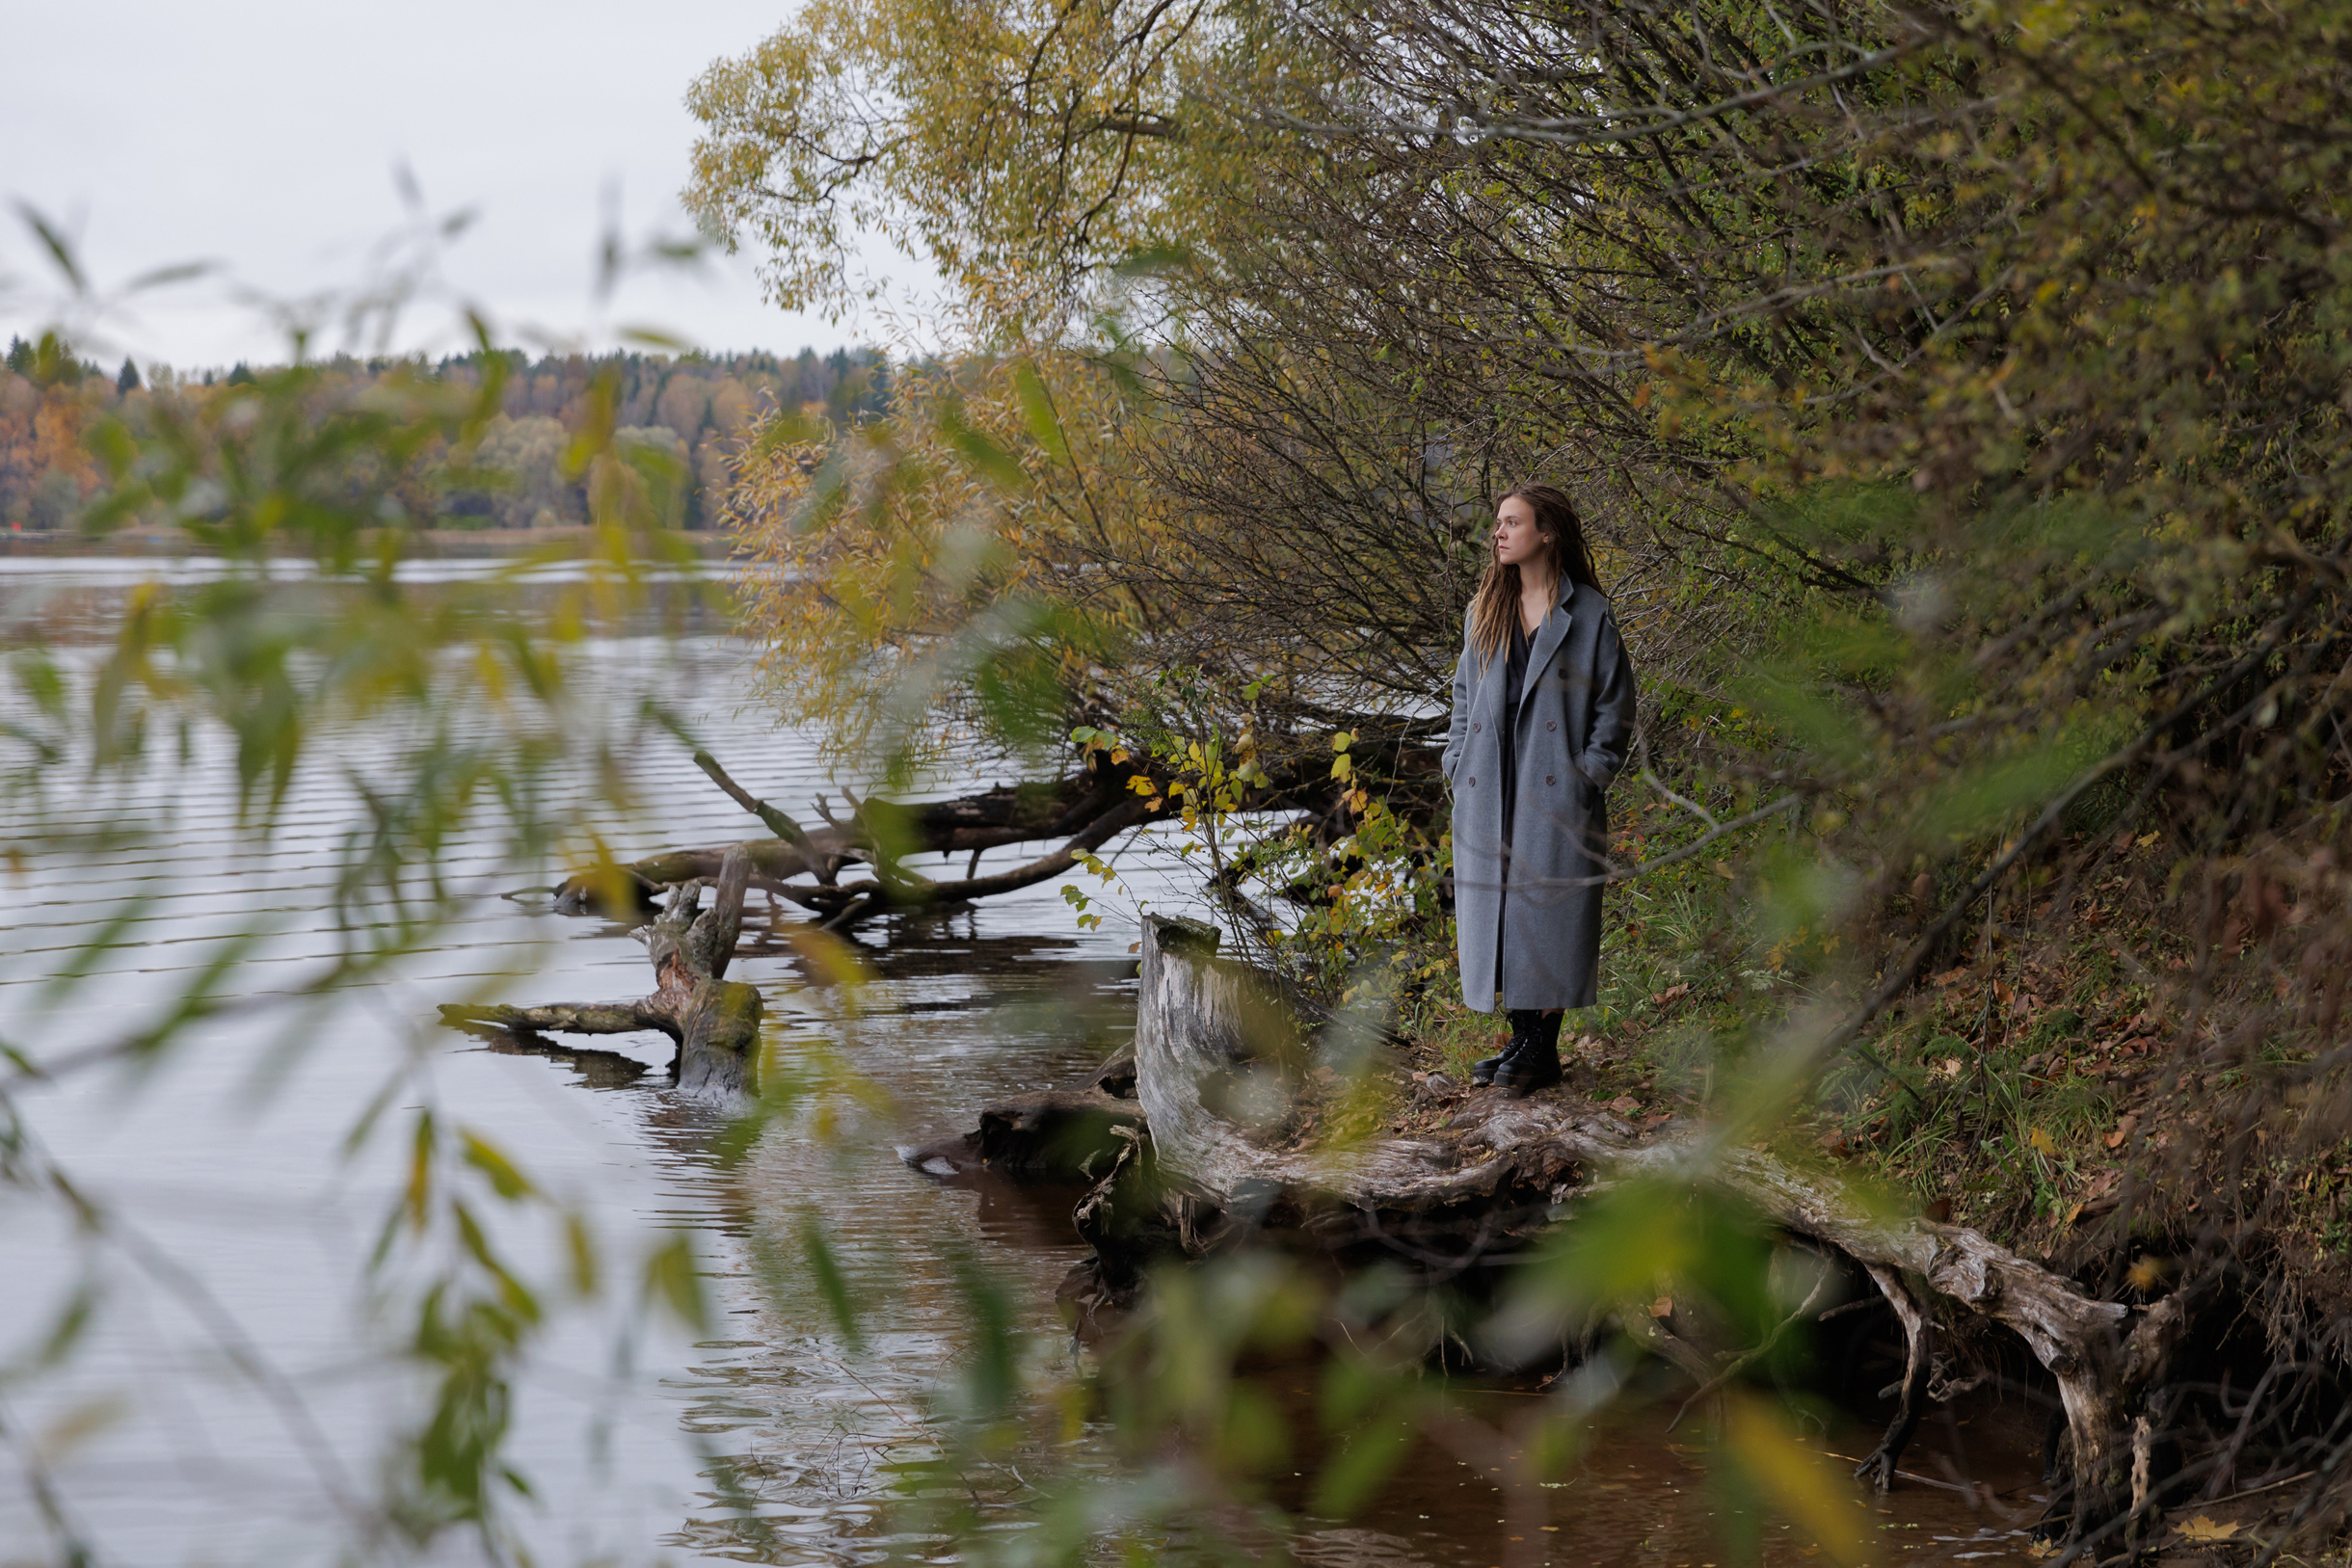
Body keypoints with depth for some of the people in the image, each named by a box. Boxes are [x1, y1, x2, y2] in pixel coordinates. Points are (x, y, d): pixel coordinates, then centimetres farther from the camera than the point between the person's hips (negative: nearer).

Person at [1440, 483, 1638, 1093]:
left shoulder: (1588, 614, -2)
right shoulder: (1484, 610, 12)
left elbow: (1615, 706, 0)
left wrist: (1588, 776, -9)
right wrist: (1458, 763, 6)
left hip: (1555, 791, -5)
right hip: (1489, 790, 5)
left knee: (1547, 909, -4)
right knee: (1495, 908, 5)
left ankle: (1543, 1048, 4)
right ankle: (1521, 1037, 15)